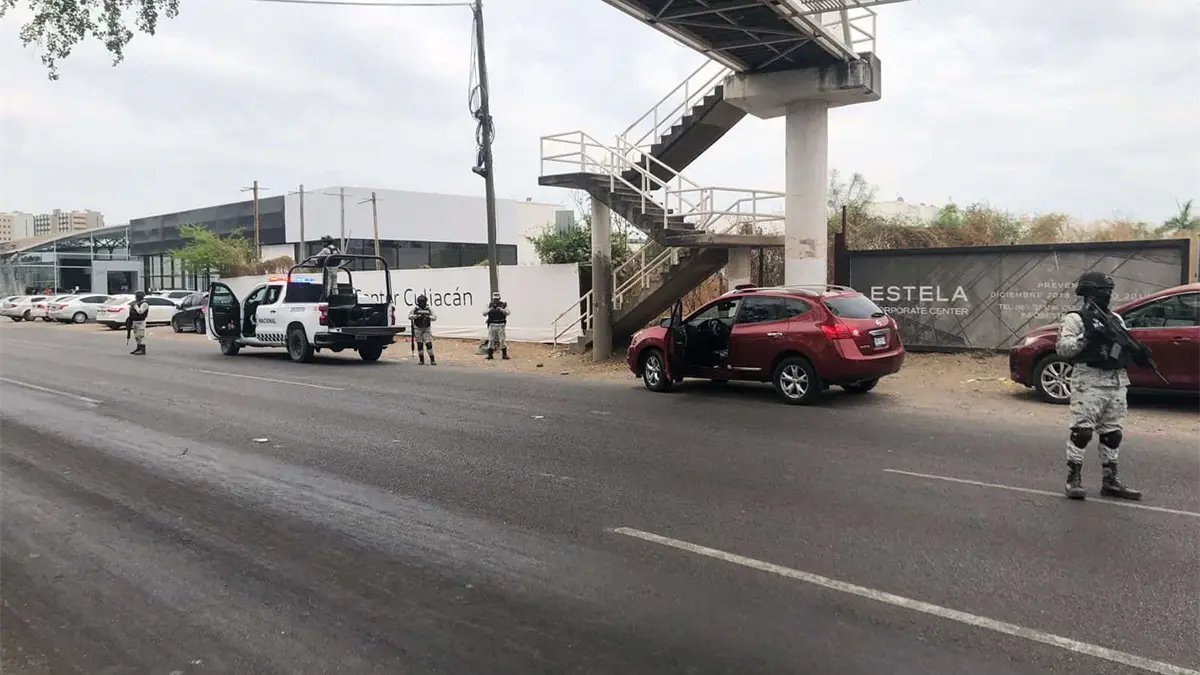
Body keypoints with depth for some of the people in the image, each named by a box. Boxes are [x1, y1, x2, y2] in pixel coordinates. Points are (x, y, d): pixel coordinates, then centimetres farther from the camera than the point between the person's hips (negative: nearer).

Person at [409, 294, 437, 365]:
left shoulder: (428, 309, 5)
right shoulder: (415, 309, 4)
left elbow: (435, 317, -1)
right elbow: (409, 316, -6)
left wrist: (428, 317, -21)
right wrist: (416, 316, -23)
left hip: (426, 330, 0)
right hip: (418, 329, 0)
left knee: (429, 344, -10)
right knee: (420, 345, 2)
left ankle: (432, 360, -6)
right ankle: (421, 360, 10)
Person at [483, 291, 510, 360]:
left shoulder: (503, 304, 0)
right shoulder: (489, 305, 5)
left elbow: (507, 313, -14)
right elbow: (484, 313, -2)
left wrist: (501, 309, -31)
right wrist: (489, 310, -21)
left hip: (501, 325, -1)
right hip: (492, 325, 1)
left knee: (502, 340, -2)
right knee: (491, 340, 2)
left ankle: (504, 355, 4)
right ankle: (490, 355, 8)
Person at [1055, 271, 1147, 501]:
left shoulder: (1116, 319, 19)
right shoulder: (1075, 319, -3)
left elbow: (1126, 347, 24)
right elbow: (1063, 348, -12)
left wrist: (1139, 352, 3)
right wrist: (1086, 337, -25)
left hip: (1117, 382, 7)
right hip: (1089, 382, -7)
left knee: (1113, 434, 11)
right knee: (1082, 430, -9)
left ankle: (1110, 480, 19)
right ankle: (1073, 478, -1)